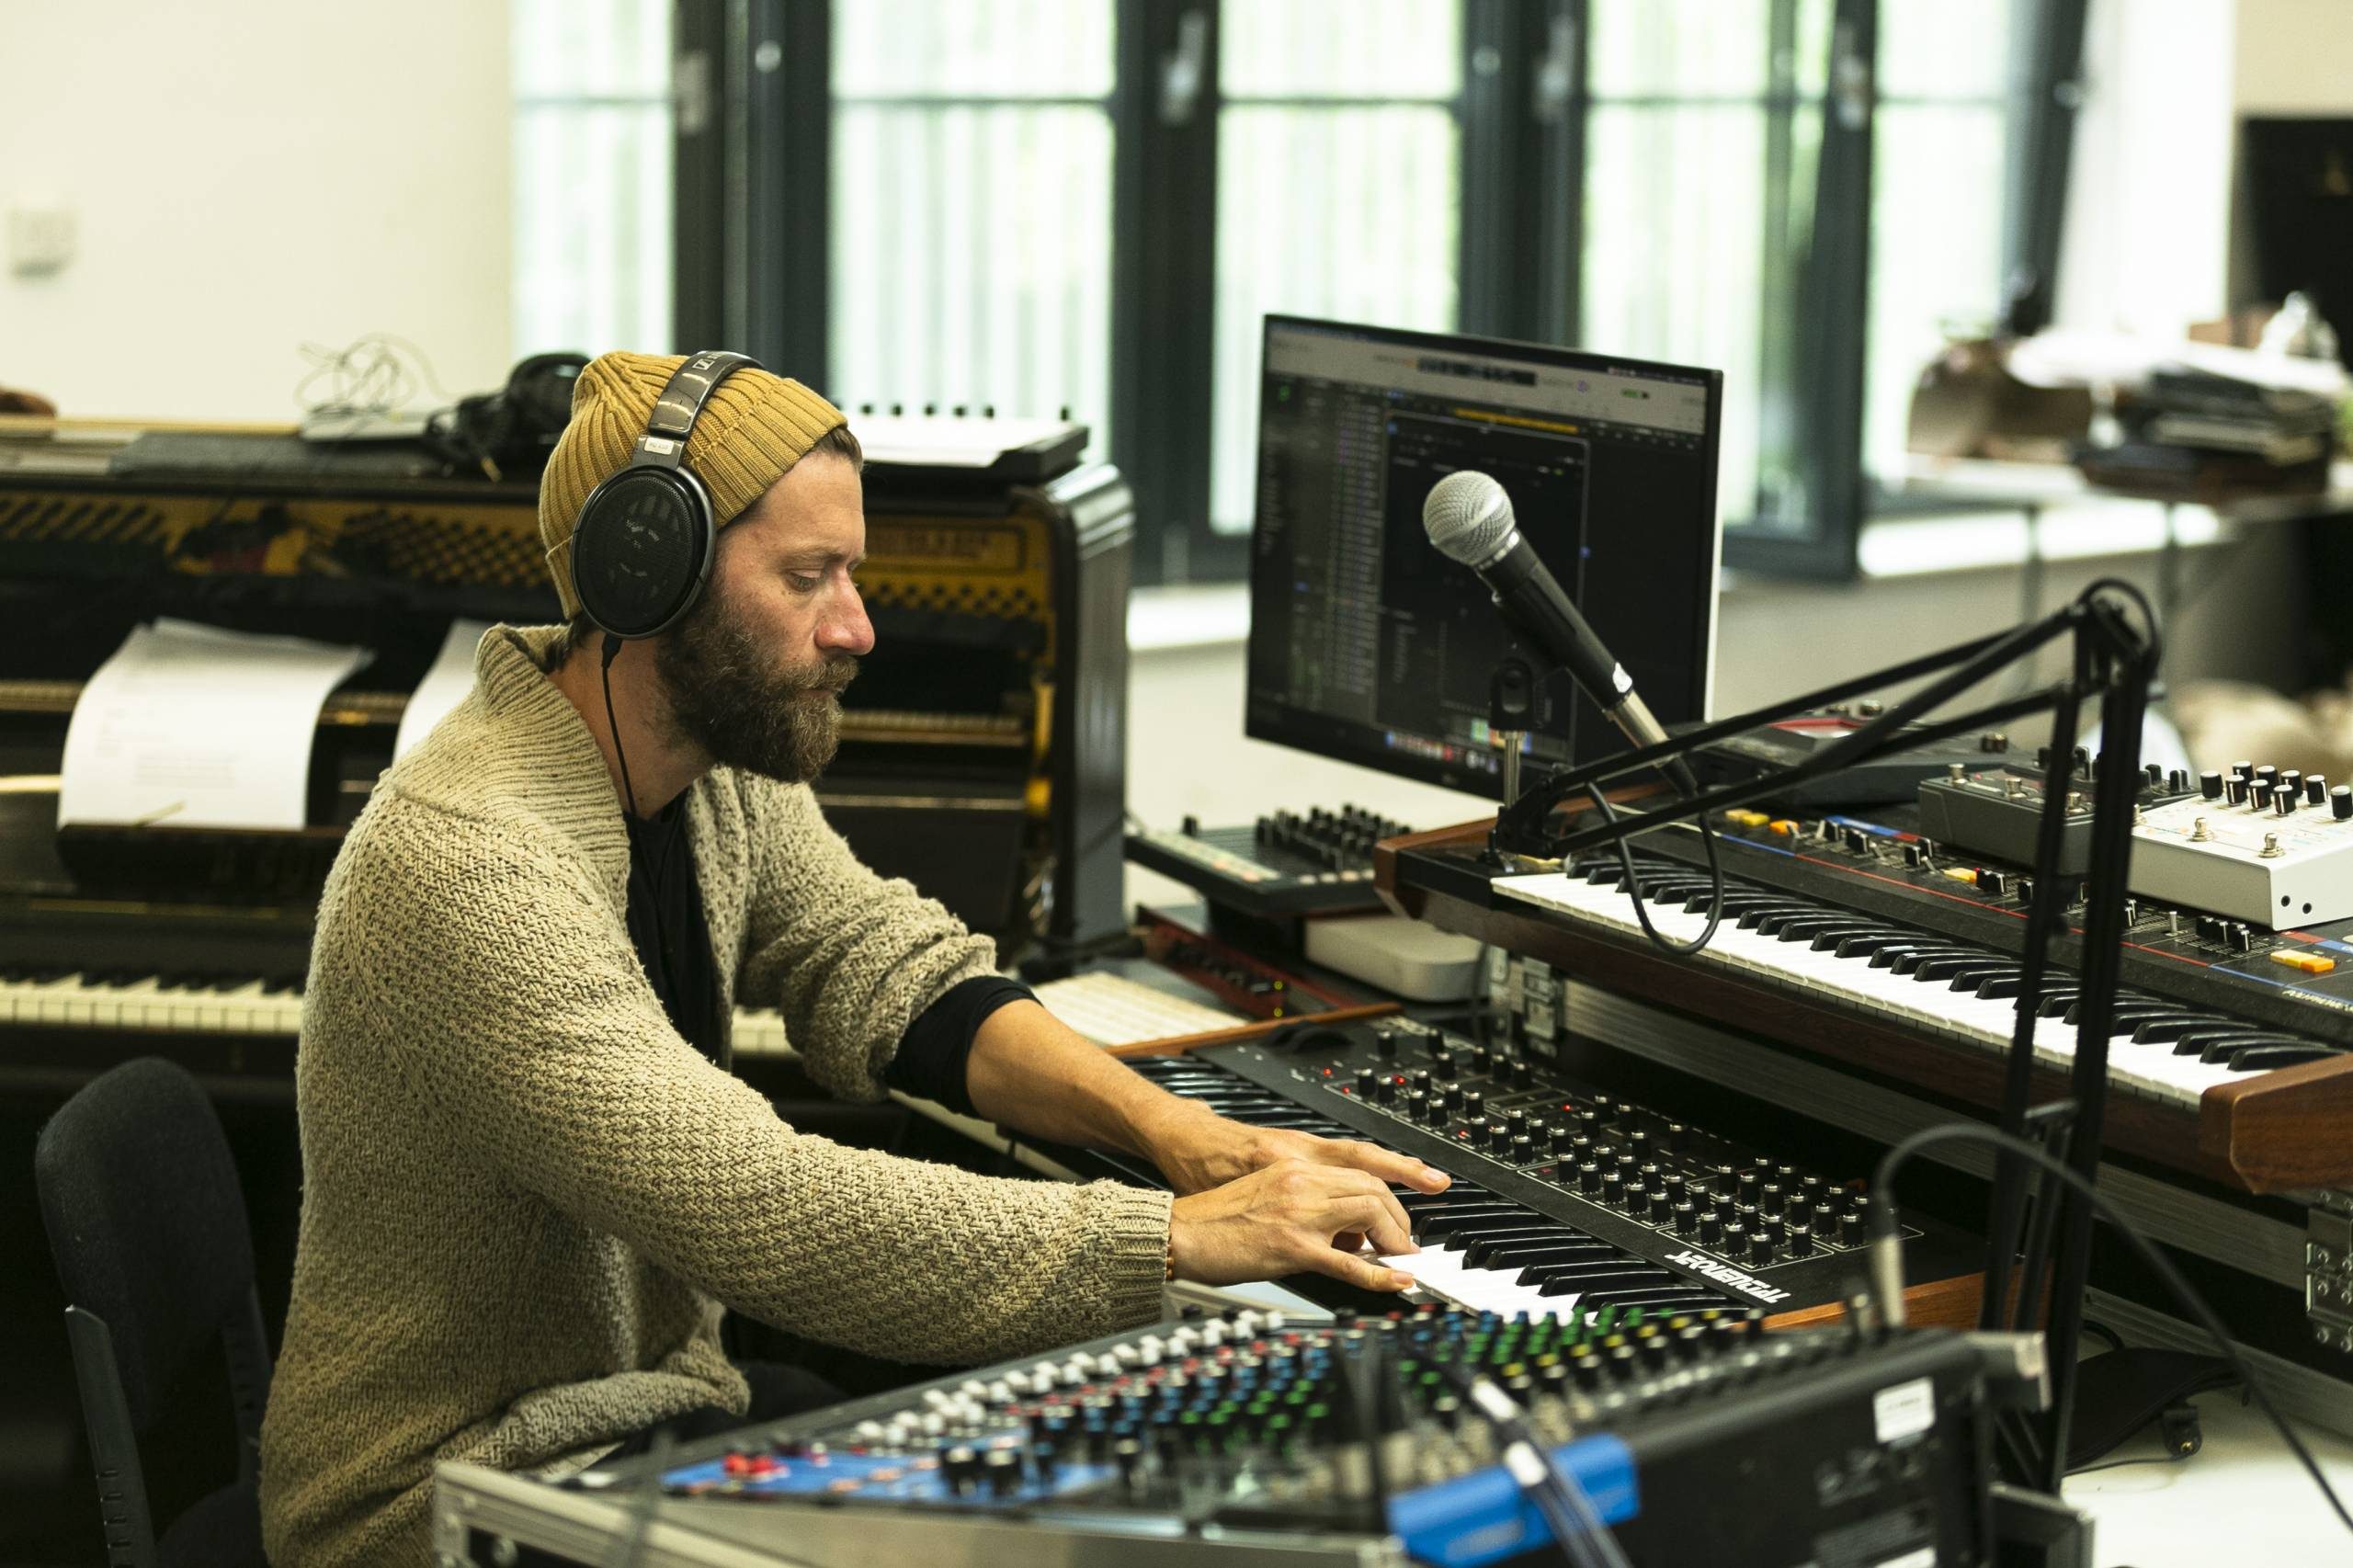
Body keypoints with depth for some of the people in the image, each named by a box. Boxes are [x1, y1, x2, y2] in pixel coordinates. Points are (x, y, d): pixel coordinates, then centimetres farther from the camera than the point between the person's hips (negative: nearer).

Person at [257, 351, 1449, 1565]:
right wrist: (1185, 1236, -31)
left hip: (665, 1397, 8)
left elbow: (893, 977, 4)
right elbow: (769, 1216, -34)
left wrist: (1176, 1127, -13)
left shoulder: (720, 755, 1)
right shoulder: (466, 866, -28)